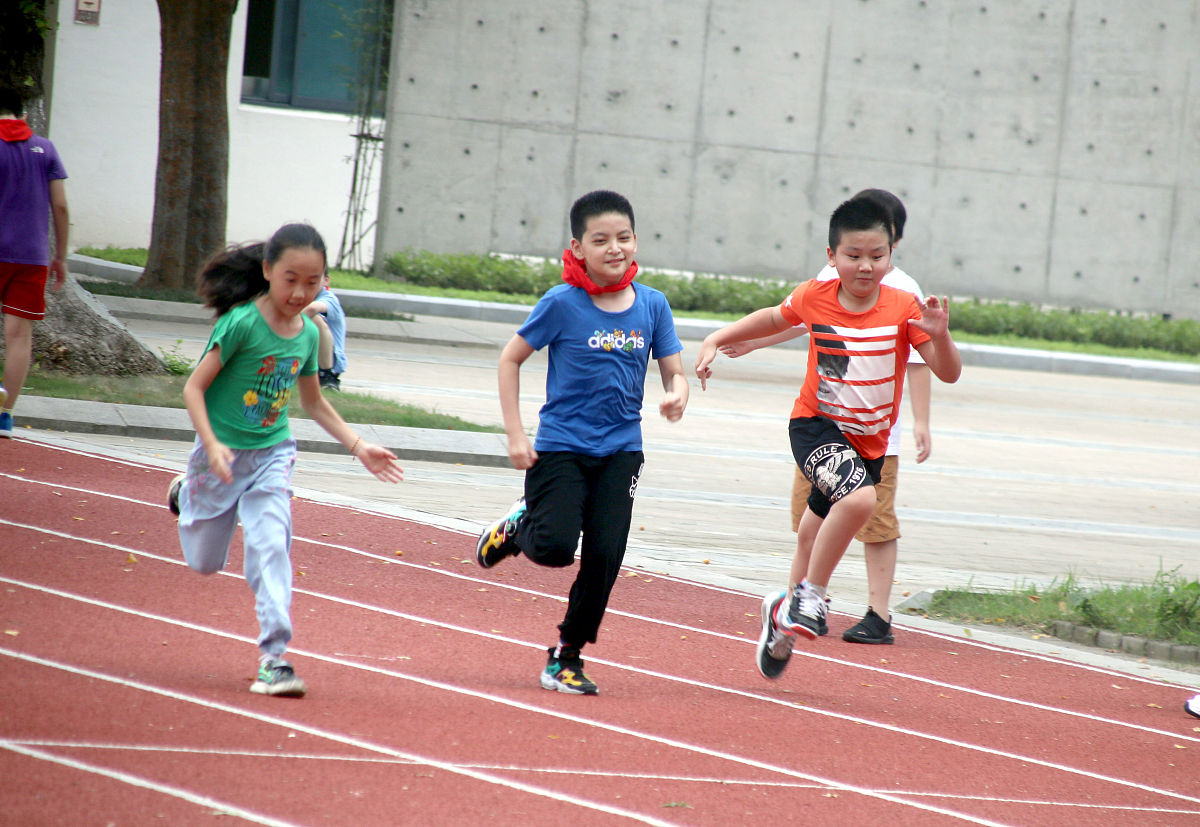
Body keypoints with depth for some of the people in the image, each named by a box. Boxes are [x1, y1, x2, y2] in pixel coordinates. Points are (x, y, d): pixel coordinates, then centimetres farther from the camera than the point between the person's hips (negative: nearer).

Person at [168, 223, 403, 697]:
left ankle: (274, 656, -14)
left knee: (270, 547, -15)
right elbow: (194, 387, -18)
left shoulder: (309, 334, -2)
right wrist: (212, 445, -30)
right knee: (205, 562, 15)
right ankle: (185, 494, 46)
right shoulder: (241, 323, -20)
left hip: (272, 454, 3)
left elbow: (314, 403, 15)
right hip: (223, 453, -3)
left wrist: (358, 446, 8)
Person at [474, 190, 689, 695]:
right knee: (555, 547, -17)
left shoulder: (652, 305, 1)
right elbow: (510, 359, 0)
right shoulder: (563, 303, -8)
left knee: (604, 556, -4)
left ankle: (567, 656, 12)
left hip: (620, 450, 3)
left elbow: (674, 372, 8)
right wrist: (515, 435, -5)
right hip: (561, 445, -3)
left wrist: (676, 395, -17)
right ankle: (519, 526, 19)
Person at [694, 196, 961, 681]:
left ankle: (786, 610, 43)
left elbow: (948, 374, -11)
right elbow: (775, 319, 15)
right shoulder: (814, 298, -7)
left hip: (868, 443, 3)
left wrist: (939, 334, -30)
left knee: (817, 539, 16)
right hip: (816, 425, -3)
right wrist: (716, 340, 9)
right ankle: (810, 598, -17)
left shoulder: (903, 308, -10)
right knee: (858, 497, -32)